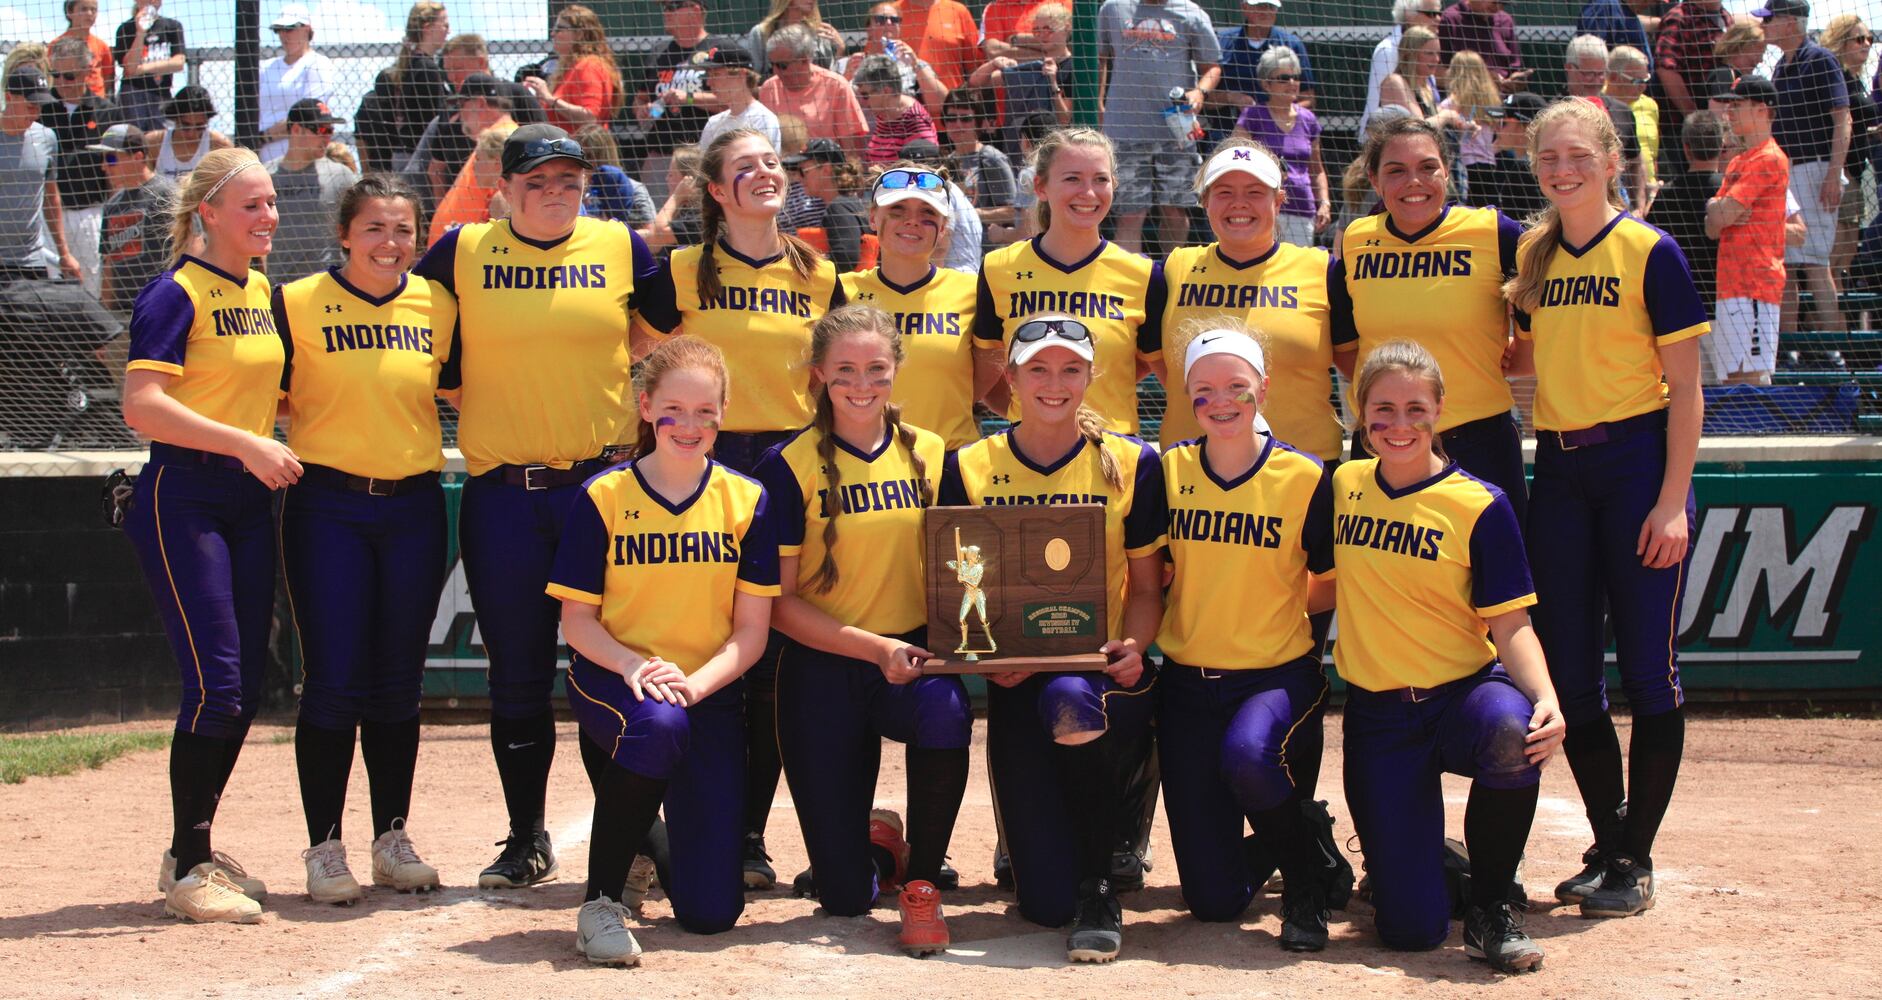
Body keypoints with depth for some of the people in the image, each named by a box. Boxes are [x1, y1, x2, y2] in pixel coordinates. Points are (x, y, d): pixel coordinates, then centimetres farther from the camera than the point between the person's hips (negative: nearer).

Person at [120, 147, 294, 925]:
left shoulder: (261, 291, 13)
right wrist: (246, 443, -22)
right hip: (184, 500, -8)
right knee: (215, 684, -11)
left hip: (250, 501, 8)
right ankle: (187, 869, -2)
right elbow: (143, 406, -20)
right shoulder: (177, 293, -10)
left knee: (245, 688, 9)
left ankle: (195, 852, 21)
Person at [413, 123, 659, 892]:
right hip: (501, 495, 1)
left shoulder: (623, 248, 5)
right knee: (517, 675, 6)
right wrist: (469, 398, 9)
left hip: (601, 480, -1)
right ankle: (526, 839, 18)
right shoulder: (462, 252, 5)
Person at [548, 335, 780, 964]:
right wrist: (634, 666, -24)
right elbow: (577, 618, -4)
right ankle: (599, 902, -22)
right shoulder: (602, 498, -4)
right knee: (658, 726, -42)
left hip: (709, 691, 2)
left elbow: (751, 631, -2)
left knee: (711, 912, -6)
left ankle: (660, 836, 34)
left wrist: (695, 683, -21)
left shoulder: (747, 503, -1)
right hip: (611, 678, -2)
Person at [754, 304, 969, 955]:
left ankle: (921, 883, -14)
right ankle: (879, 843, 37)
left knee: (946, 710, -38)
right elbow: (780, 601, -7)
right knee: (845, 896, -3)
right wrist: (874, 647, -18)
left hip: (911, 658, 2)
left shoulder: (929, 455, 3)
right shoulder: (791, 466, -6)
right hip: (823, 668, -1)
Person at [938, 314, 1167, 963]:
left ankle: (1101, 886, -14)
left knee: (1071, 702, -41)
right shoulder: (970, 469, 5)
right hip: (1016, 684, 1)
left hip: (1104, 677, -1)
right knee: (1047, 902, -13)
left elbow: (1145, 587, 5)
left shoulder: (1129, 464, 3)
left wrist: (1133, 649, -15)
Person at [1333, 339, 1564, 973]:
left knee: (1514, 737, -42)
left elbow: (1510, 624, -9)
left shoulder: (1479, 505, -7)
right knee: (1410, 928, -11)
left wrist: (1545, 698, -26)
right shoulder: (1344, 485, 5)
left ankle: (1491, 905, -15)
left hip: (1464, 690, -2)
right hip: (1378, 712, 2)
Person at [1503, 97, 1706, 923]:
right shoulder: (1532, 252, 9)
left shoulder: (1650, 252, -7)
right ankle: (1608, 845, 20)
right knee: (1569, 669, 7)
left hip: (1636, 463, -6)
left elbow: (1684, 389, -8)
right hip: (1558, 468, 6)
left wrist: (1673, 500, -14)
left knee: (1647, 667, -2)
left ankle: (1635, 859, 7)